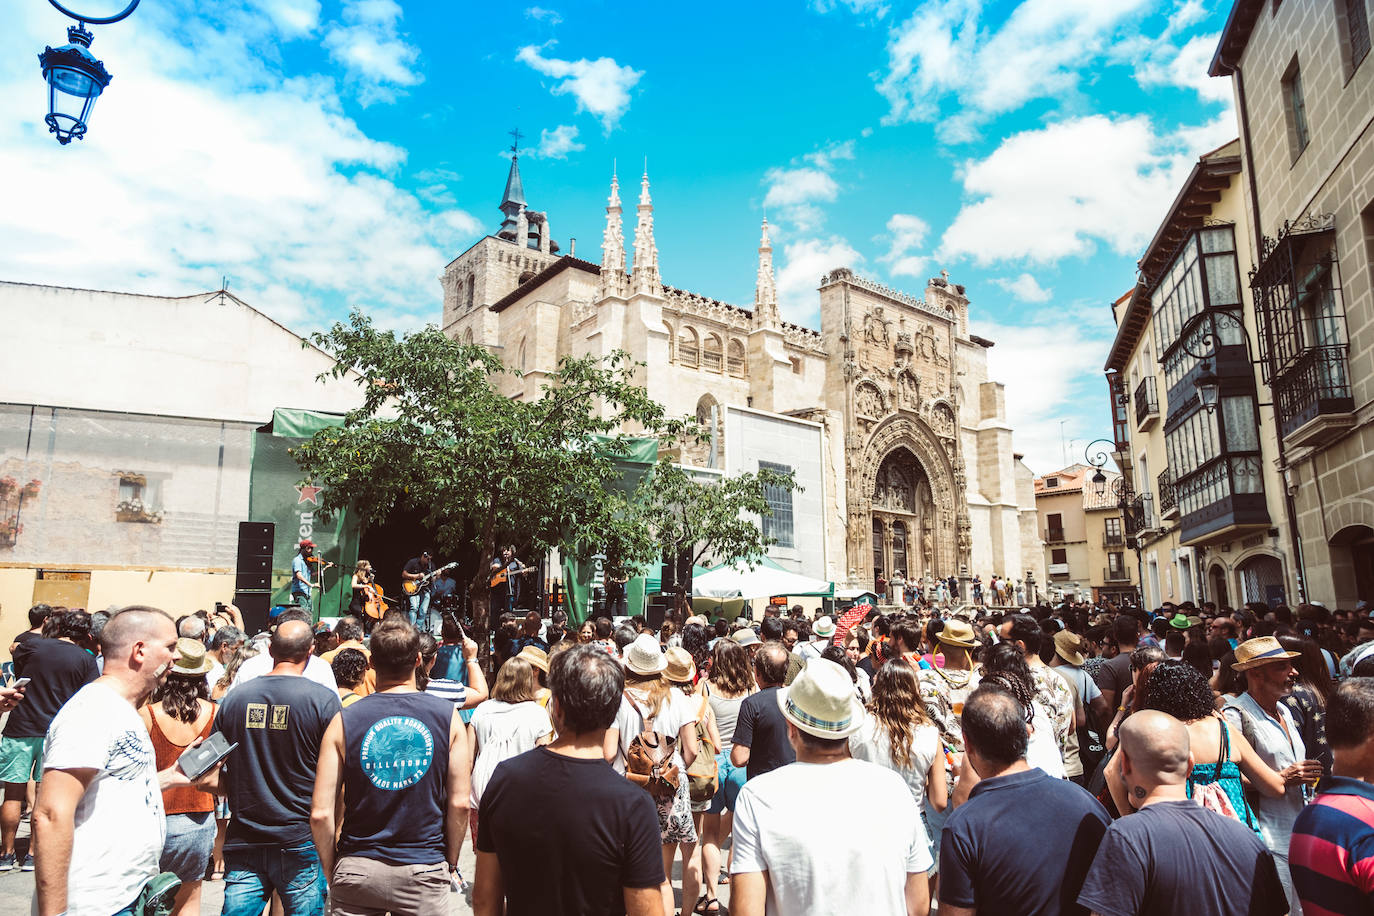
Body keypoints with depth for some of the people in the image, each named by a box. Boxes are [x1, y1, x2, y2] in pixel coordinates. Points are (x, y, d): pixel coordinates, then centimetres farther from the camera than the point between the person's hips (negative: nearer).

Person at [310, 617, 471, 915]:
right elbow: (459, 804, -7)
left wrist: (331, 872, 8)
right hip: (425, 870, 0)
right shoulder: (448, 716, -6)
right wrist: (450, 861, 8)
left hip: (356, 869, 0)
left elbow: (320, 814, -7)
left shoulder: (344, 722, -6)